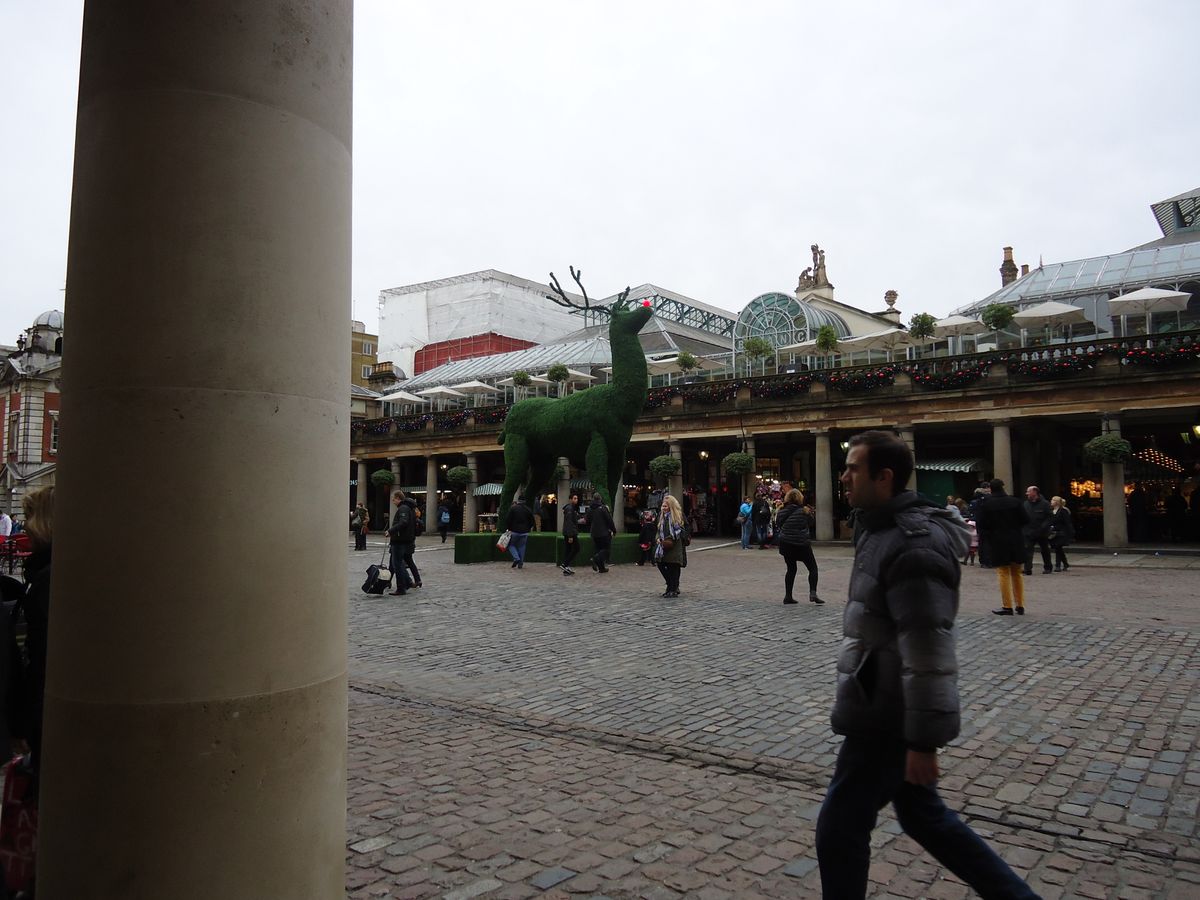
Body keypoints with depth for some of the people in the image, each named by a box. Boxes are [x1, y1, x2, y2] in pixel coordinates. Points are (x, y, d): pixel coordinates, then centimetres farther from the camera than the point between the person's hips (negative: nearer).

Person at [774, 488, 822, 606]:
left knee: (791, 569, 15)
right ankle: (812, 593, -8)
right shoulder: (804, 511, -7)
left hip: (786, 544, 3)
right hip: (802, 544, -3)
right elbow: (813, 526, 4)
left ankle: (788, 596, 12)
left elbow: (777, 526, 4)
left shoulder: (782, 512, -3)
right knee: (812, 568, 8)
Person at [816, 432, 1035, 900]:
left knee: (839, 827, 5)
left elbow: (928, 651, -26)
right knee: (922, 815, 23)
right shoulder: (884, 530, 10)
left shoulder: (913, 545, -24)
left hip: (888, 719, -10)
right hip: (885, 708, 10)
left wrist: (923, 741, -23)